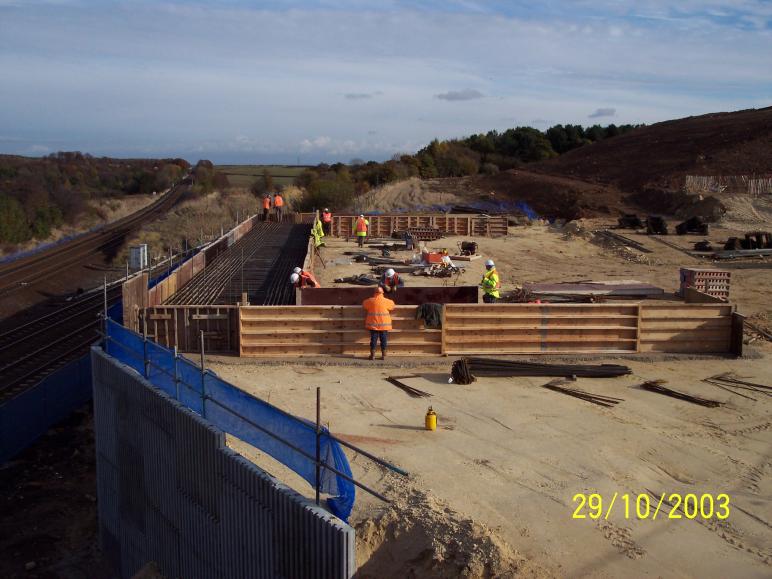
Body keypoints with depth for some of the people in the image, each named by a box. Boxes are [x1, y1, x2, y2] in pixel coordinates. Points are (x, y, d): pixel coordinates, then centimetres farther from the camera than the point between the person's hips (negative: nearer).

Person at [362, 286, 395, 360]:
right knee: (384, 339, 6)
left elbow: (364, 304, 17)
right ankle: (383, 355, 7)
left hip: (373, 324, 1)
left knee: (373, 339, 5)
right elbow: (392, 305, 14)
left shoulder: (370, 301, -3)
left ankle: (372, 355, 6)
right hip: (384, 324, -1)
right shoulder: (386, 301, -5)